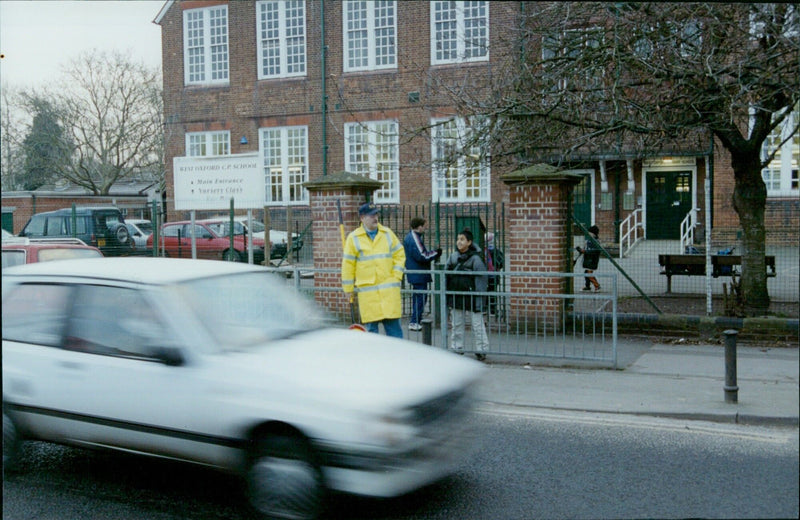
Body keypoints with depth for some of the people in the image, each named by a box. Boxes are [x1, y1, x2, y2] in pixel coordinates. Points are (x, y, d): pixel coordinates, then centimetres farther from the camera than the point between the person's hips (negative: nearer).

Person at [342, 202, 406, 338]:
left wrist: (396, 275, 3)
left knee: (393, 324, -1)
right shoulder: (353, 238, 2)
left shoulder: (388, 233, 9)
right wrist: (349, 288, 5)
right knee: (371, 327, 2)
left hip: (389, 289, 1)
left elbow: (399, 254, 14)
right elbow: (348, 264, 5)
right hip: (367, 290, -1)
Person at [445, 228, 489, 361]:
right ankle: (456, 349, 23)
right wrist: (447, 297, 9)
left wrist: (479, 300, -13)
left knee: (477, 325, -1)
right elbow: (446, 275, 13)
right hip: (455, 297, 6)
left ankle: (481, 350, 7)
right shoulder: (453, 257, 6)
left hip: (471, 298, -5)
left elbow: (481, 280, -9)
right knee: (456, 325, 13)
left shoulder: (475, 258, -10)